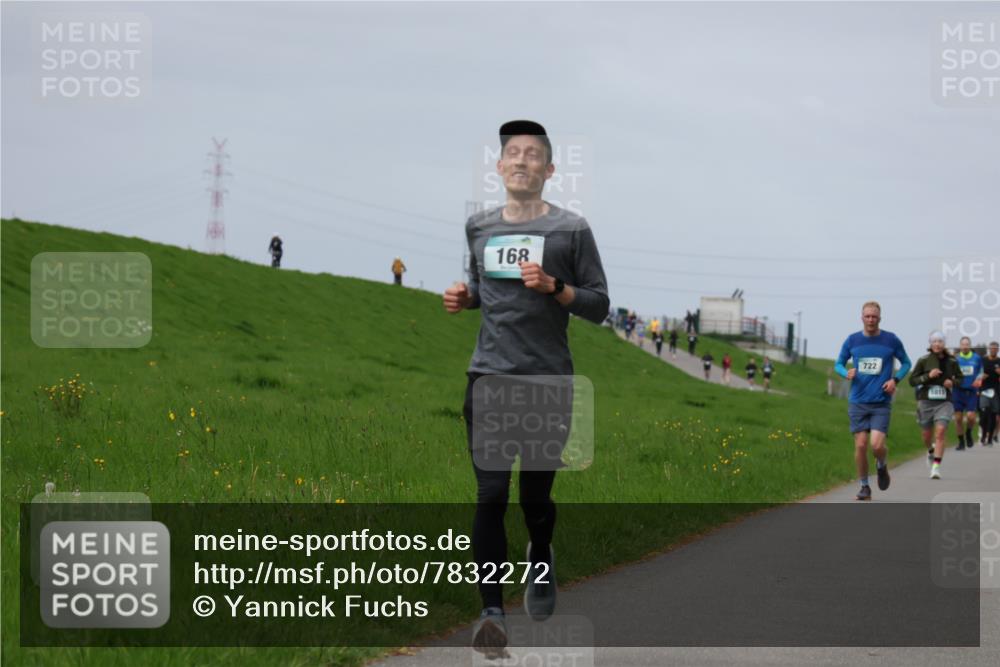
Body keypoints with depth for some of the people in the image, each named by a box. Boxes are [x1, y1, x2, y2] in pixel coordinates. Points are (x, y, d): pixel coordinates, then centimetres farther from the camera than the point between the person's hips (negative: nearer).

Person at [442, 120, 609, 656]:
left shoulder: (570, 229, 0)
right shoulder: (479, 227, 11)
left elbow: (598, 306, 0)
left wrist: (553, 287, -16)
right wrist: (464, 298, 5)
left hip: (548, 380, -2)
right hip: (489, 376, 2)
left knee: (536, 495, 7)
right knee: (490, 496, -9)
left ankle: (541, 558, 40)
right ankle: (492, 611, -9)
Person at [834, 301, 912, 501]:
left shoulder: (891, 340, 0)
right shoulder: (852, 340, 4)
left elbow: (906, 363, 13)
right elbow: (838, 364, 14)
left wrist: (895, 379, -5)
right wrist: (846, 373, -9)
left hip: (881, 403, -2)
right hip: (858, 402, 2)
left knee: (877, 445, -14)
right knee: (860, 445, -4)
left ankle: (882, 466, 20)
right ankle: (864, 487, 12)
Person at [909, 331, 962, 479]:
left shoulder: (951, 361, 3)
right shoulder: (923, 360, -3)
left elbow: (960, 378, 17)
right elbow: (912, 381, -3)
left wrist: (953, 382, -5)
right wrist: (928, 376, -17)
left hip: (944, 402, 0)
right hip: (926, 401, 0)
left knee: (940, 432, -17)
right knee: (927, 435, 10)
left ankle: (936, 467, -18)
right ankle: (931, 451, 46)